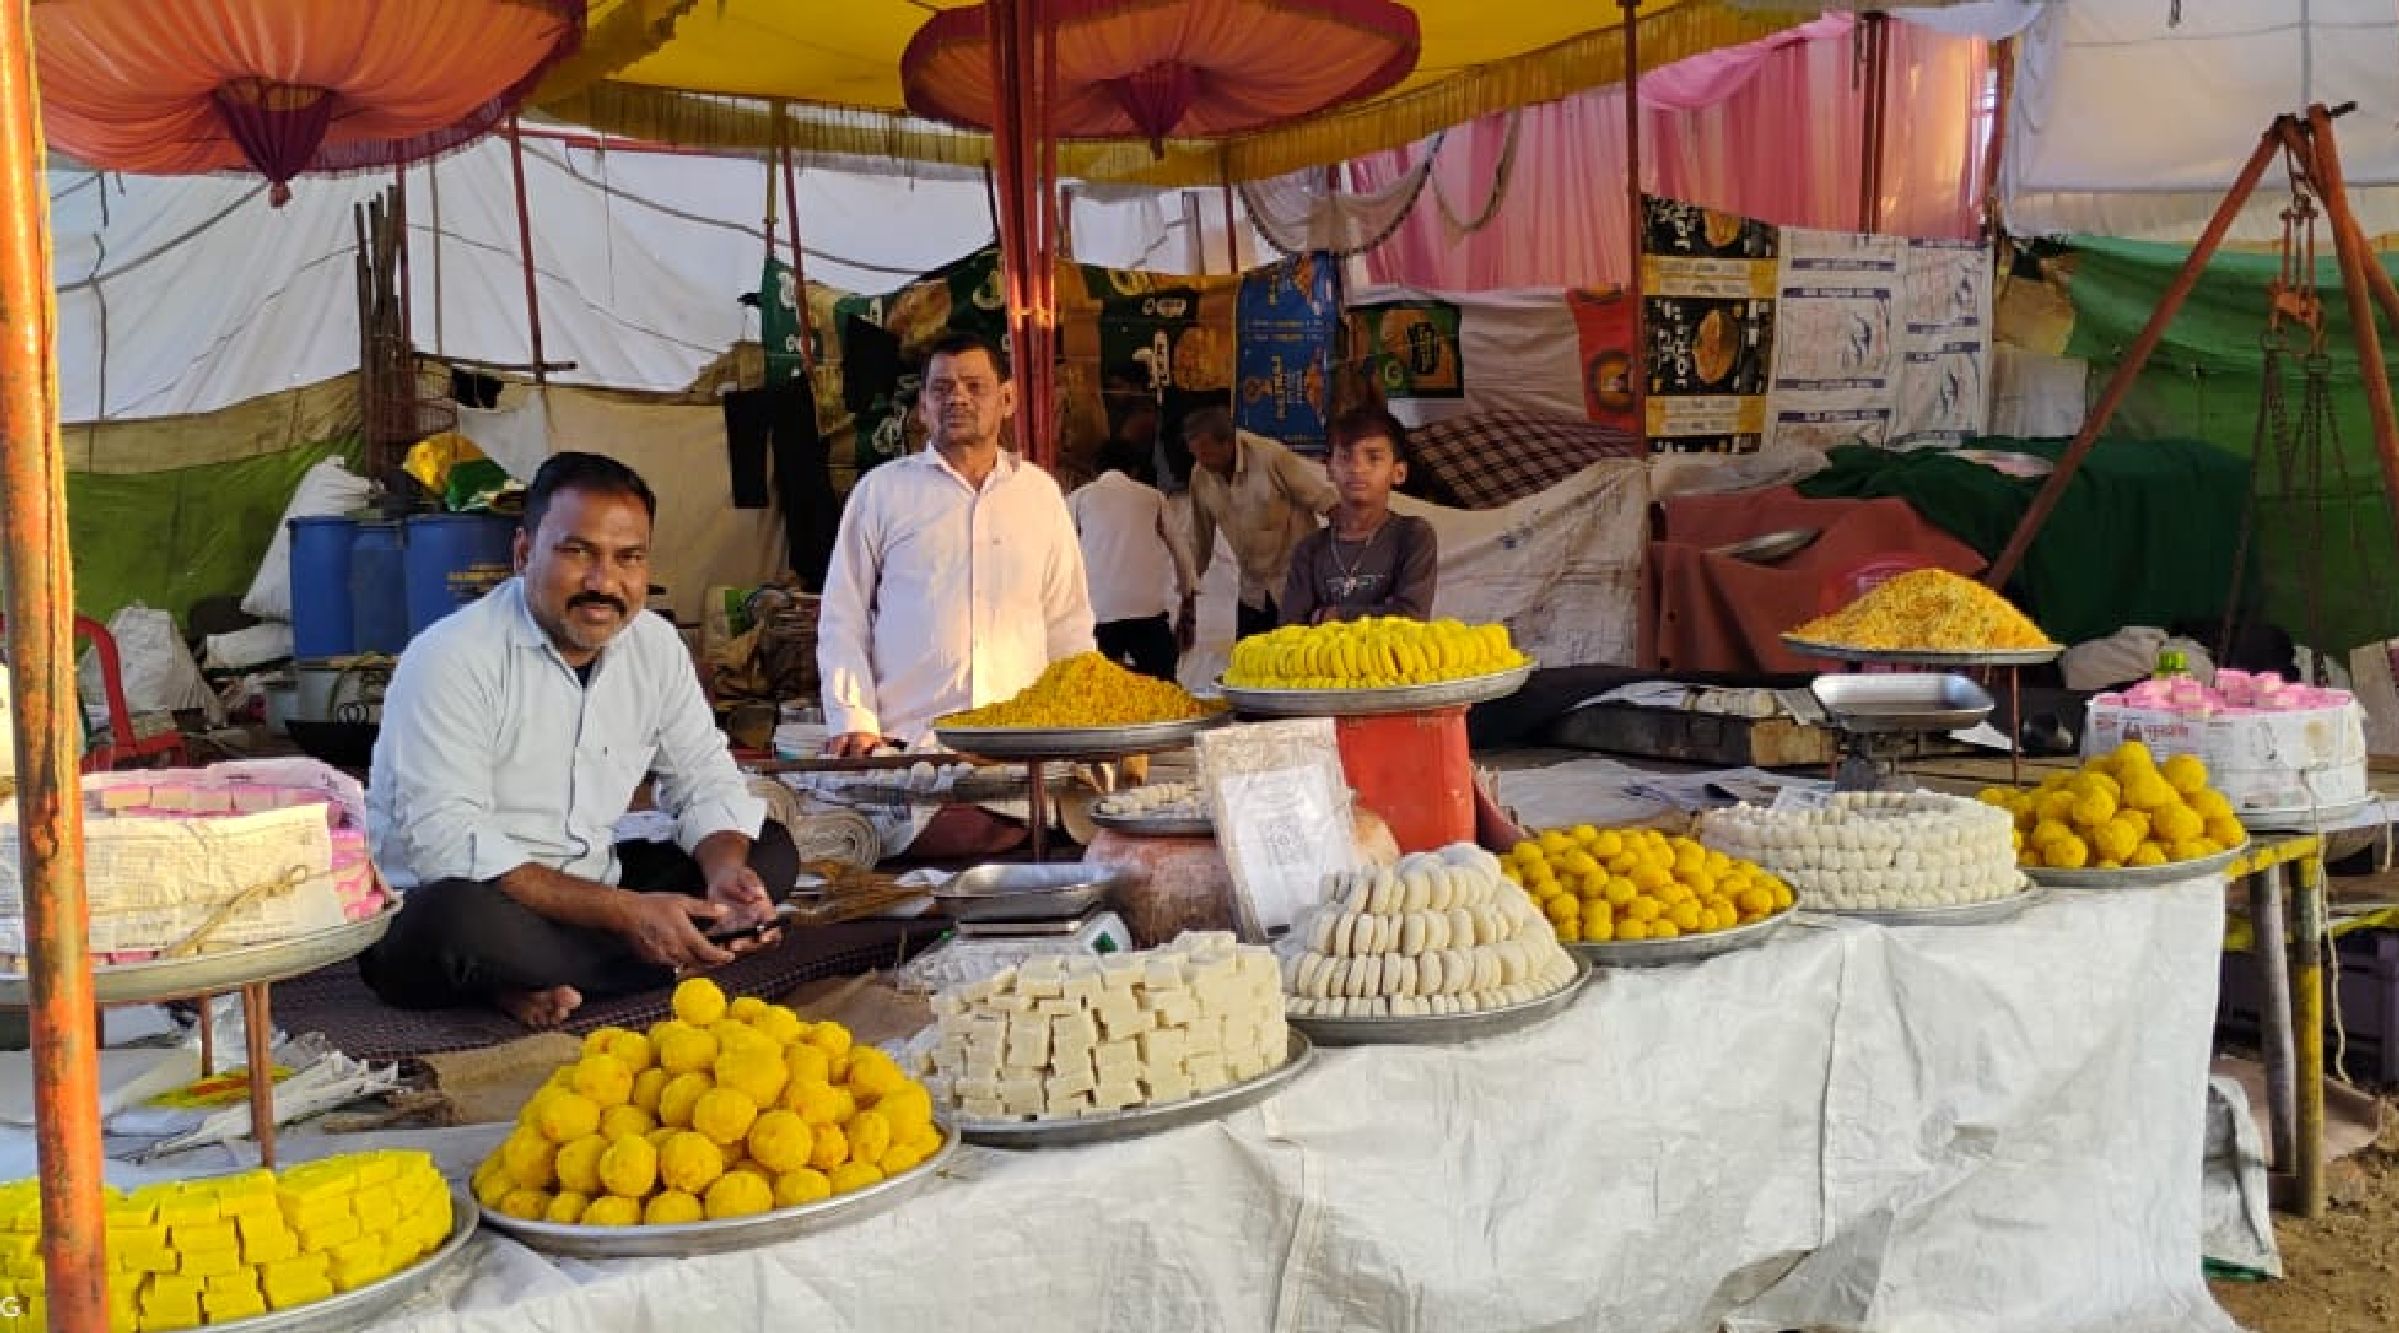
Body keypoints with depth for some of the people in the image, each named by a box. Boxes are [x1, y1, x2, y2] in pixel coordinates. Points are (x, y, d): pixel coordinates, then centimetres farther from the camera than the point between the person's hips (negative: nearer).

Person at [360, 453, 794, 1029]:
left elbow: (705, 781, 7)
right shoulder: (452, 658, -19)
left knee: (771, 854, -2)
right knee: (460, 916, -40)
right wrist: (622, 912, -32)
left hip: (589, 889, 7)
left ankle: (546, 983, -14)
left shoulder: (656, 646, 1)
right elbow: (446, 843, -27)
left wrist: (726, 873, -17)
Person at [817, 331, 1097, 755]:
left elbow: (1068, 624, 18)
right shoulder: (879, 490, 8)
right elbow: (842, 620, 8)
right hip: (907, 741, -2)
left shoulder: (1040, 493, 15)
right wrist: (854, 721, -4)